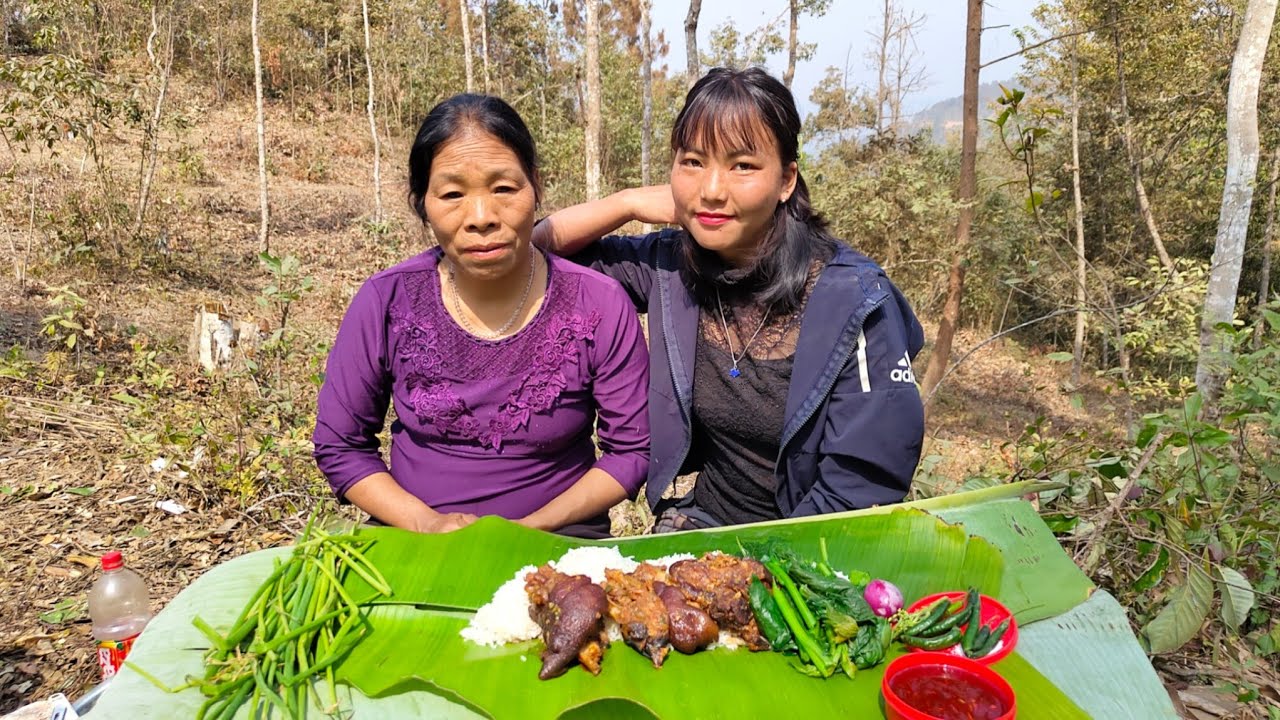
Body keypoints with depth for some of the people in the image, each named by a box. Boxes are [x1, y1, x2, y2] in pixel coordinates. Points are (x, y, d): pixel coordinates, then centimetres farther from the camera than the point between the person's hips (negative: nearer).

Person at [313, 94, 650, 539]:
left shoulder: (600, 306, -12)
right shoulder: (385, 303, -8)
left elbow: (630, 451, -4)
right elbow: (338, 444, 2)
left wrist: (528, 528, -15)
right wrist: (427, 522, -13)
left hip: (557, 538, -1)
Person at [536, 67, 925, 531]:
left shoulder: (856, 300, -15)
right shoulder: (671, 266, -2)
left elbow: (867, 485, -13)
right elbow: (539, 248, 6)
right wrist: (631, 202, -9)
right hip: (704, 518, 4)